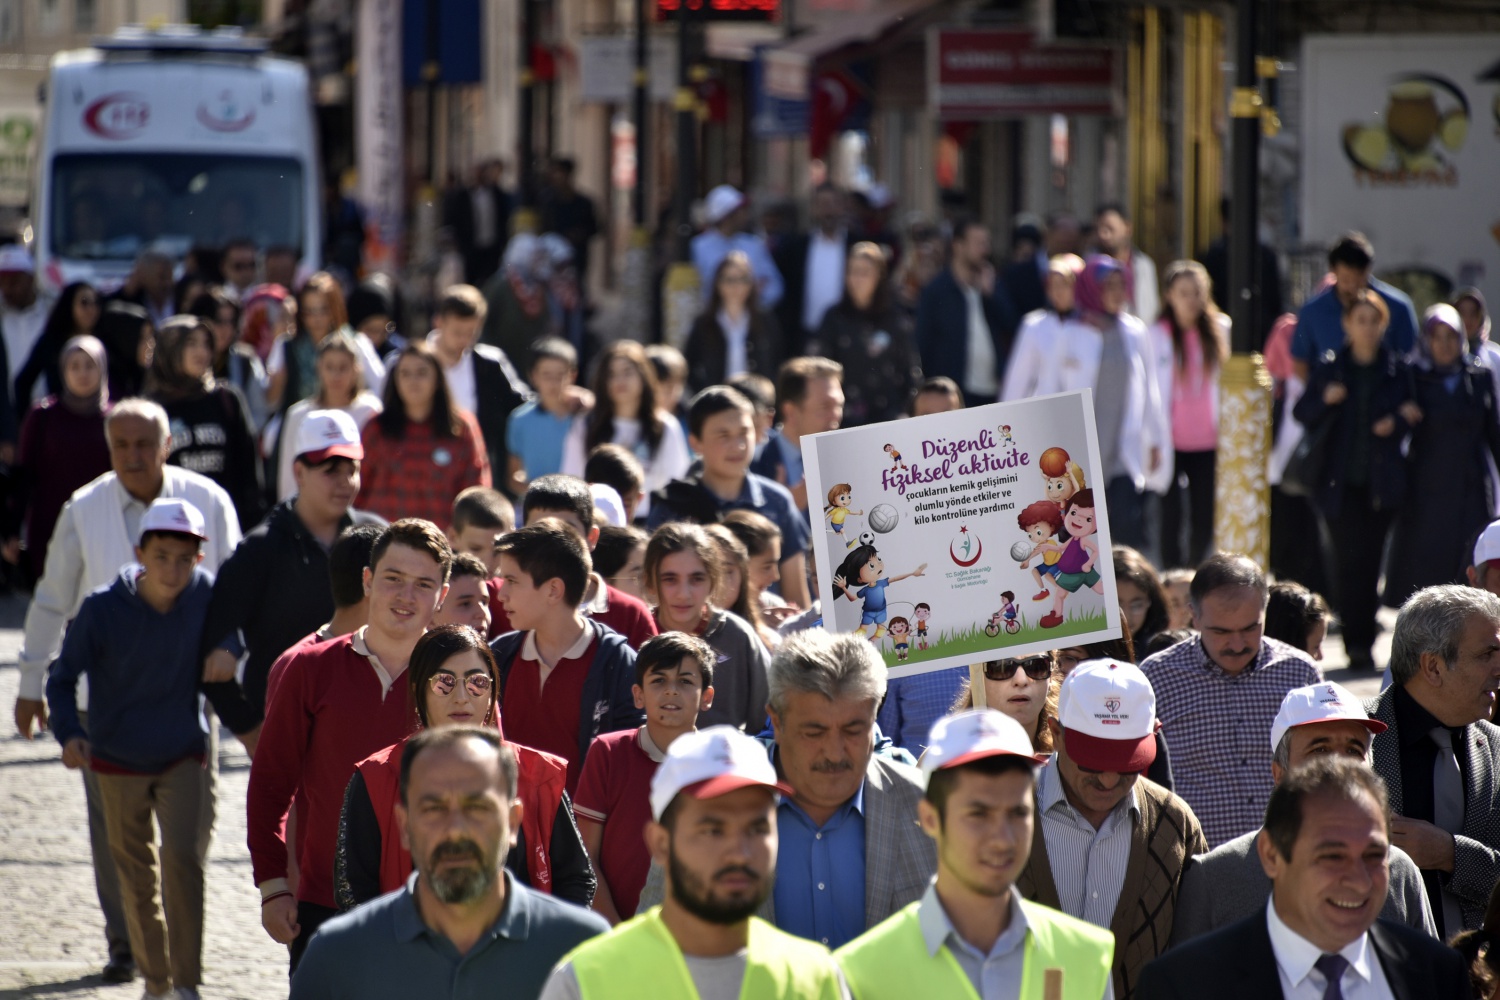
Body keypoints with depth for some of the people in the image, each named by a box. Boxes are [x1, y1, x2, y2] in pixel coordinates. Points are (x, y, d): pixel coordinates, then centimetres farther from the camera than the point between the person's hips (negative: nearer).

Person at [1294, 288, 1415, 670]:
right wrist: (1325, 399, -14)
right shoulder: (1329, 369, 5)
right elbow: (1303, 415, 5)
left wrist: (1397, 422, -11)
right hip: (1340, 482, 0)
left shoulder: (1397, 371, 4)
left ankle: (1363, 642, 7)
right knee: (1347, 563, -4)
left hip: (1381, 481, 0)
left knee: (1368, 562, -1)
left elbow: (1413, 415, 10)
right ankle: (1356, 642, 1)